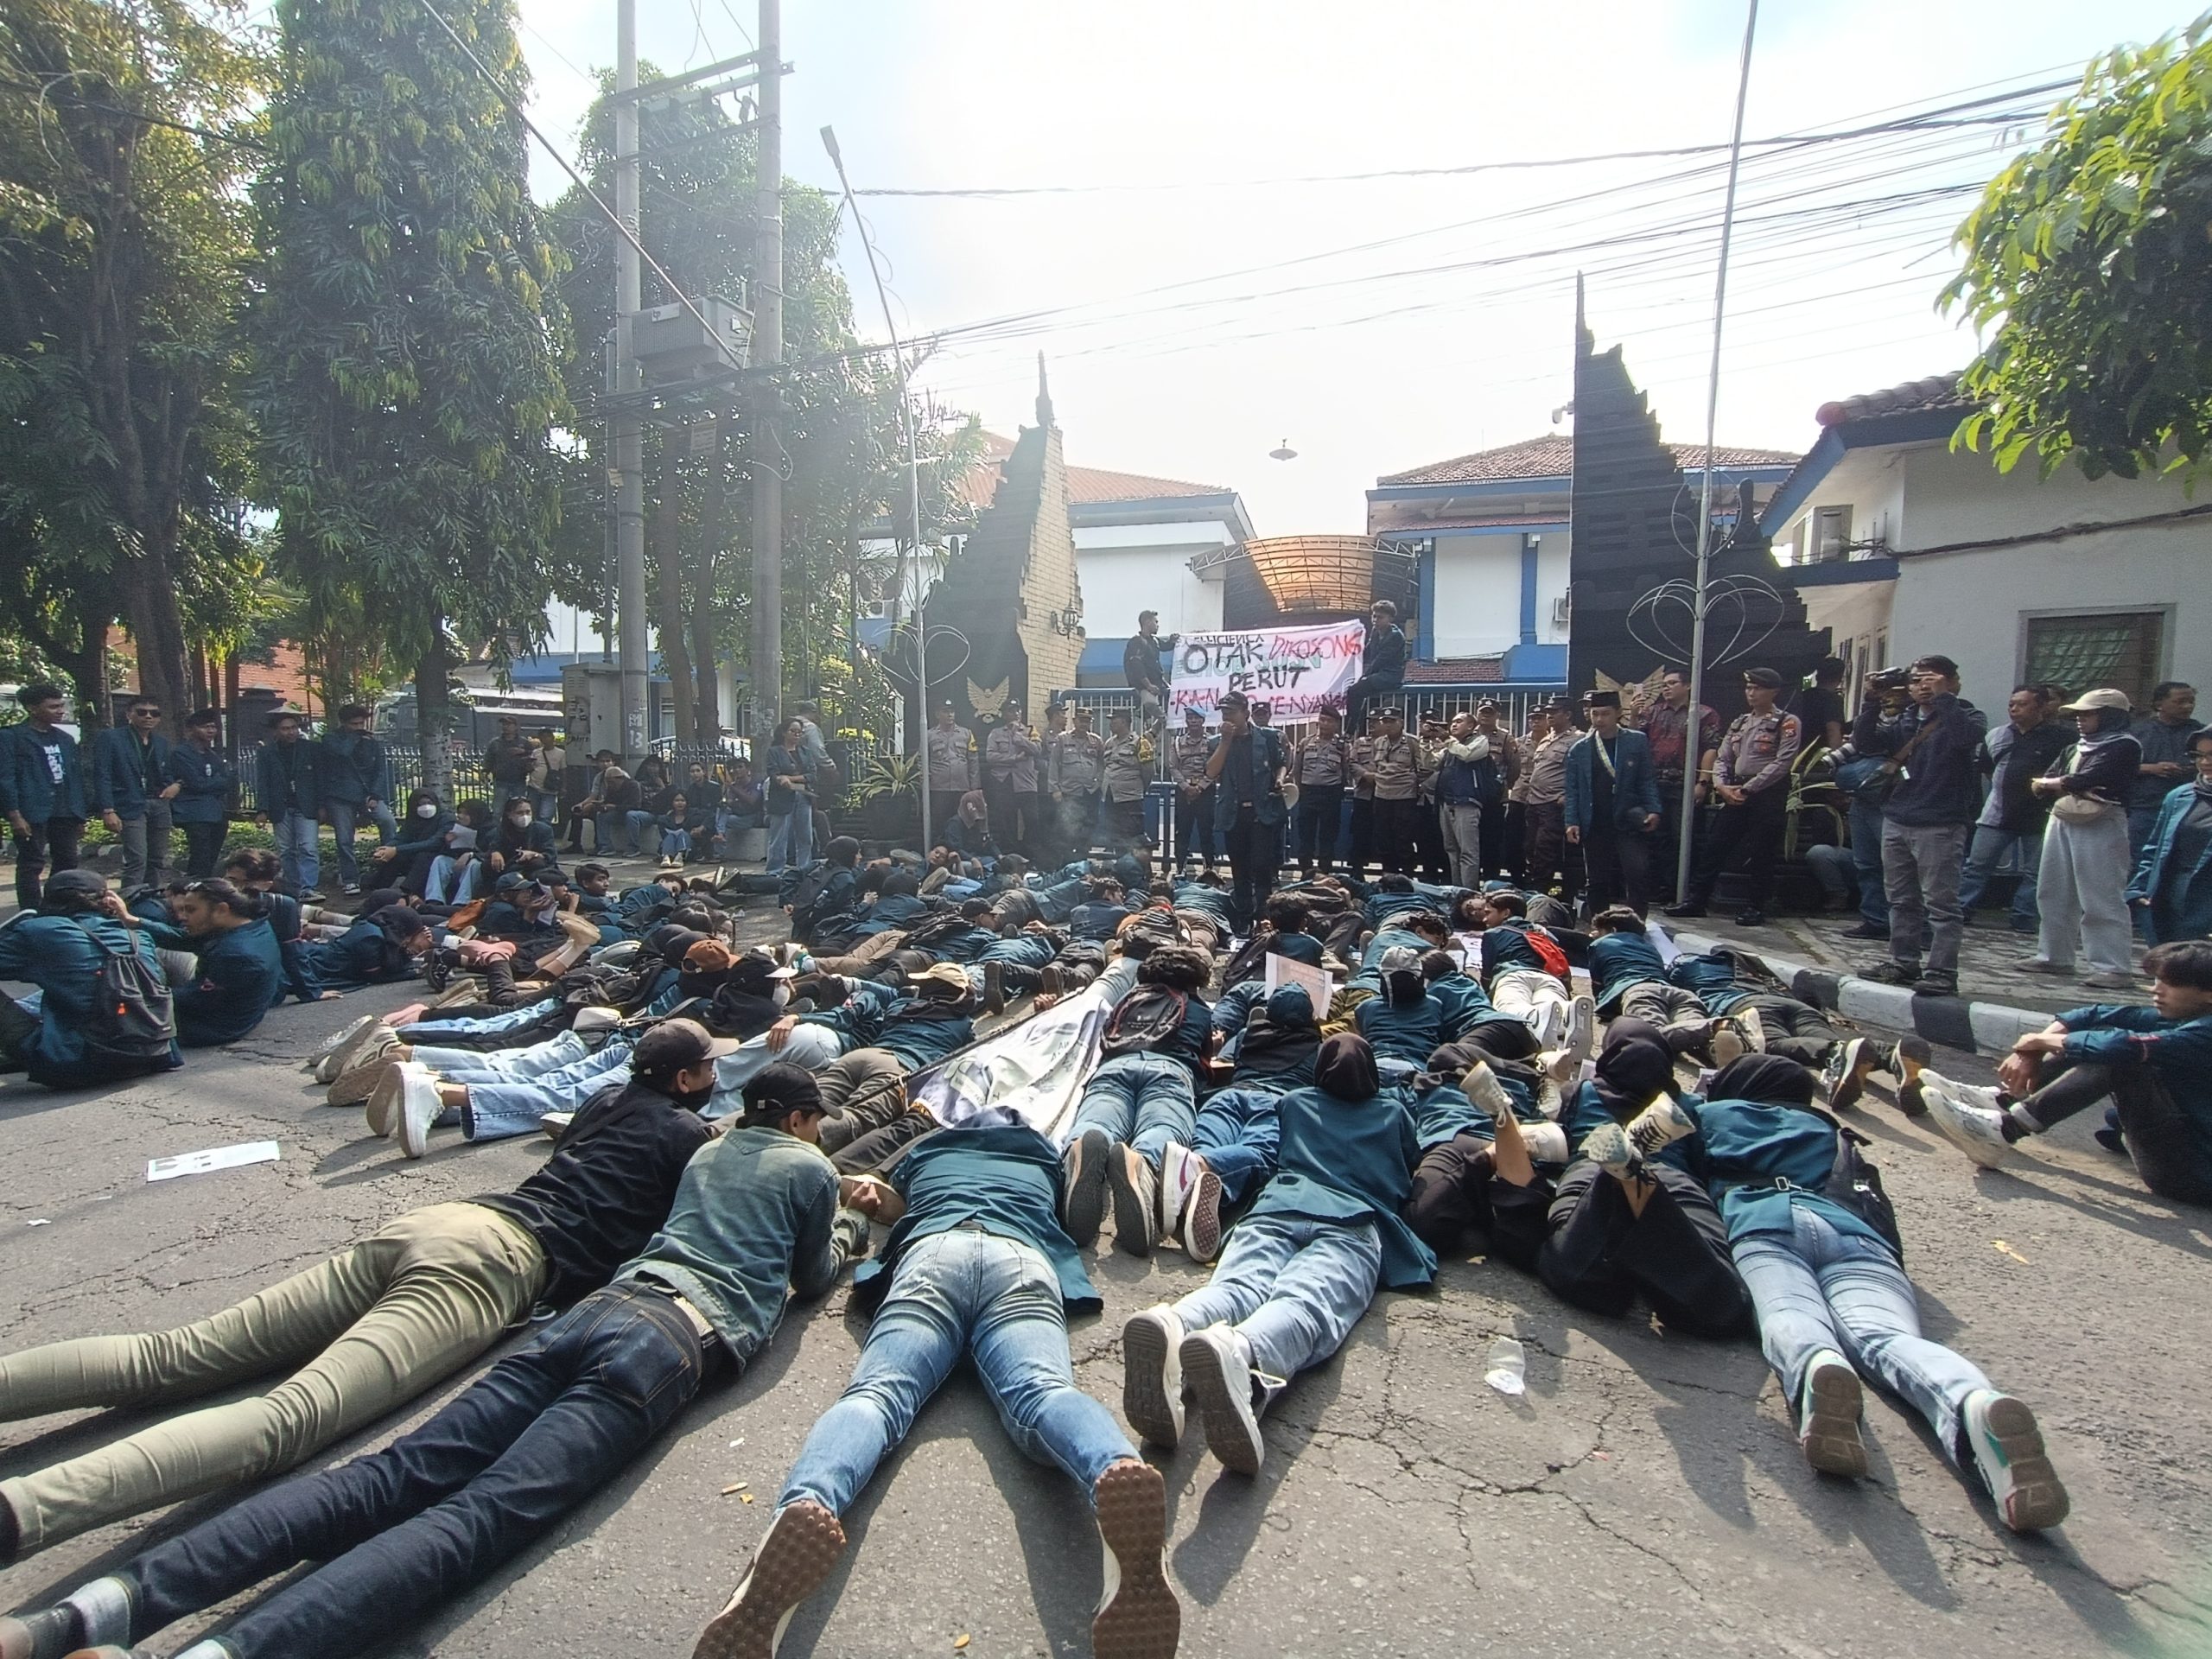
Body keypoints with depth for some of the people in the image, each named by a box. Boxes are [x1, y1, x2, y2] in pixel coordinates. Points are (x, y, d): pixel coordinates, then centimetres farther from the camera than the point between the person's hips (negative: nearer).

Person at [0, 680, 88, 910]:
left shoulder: (65, 739, 16)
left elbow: (78, 777, 18)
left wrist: (81, 814, 13)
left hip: (65, 813, 6)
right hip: (33, 814, -6)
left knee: (67, 865, 9)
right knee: (30, 866, -3)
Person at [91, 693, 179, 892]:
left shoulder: (161, 743, 18)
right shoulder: (110, 738, 0)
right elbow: (102, 777, -6)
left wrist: (175, 785, 1)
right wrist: (108, 811, -15)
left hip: (159, 805, 6)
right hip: (130, 806, -6)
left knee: (160, 861, 7)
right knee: (137, 860, -15)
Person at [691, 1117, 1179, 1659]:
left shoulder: (927, 1149, 43)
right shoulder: (1045, 1157, 44)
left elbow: (887, 1208, 59)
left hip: (931, 1253, 1)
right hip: (1024, 1260, 0)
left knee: (878, 1390, -22)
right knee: (1044, 1390, -28)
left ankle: (806, 1507, -58)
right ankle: (1117, 1473, -65)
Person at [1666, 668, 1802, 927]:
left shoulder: (1787, 723, -2)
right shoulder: (1739, 723, 17)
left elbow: (1781, 763, -11)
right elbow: (1722, 758, 15)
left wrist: (1747, 789, -15)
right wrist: (1721, 785, -4)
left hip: (1768, 795, -5)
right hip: (1735, 794, 6)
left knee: (1760, 854, 0)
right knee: (1714, 846, 3)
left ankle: (1754, 907, 10)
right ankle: (1696, 899, 8)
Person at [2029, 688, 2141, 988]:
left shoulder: (2125, 746, -4)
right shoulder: (2074, 748, 19)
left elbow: (2086, 780, -16)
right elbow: (2040, 785, 10)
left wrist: (2055, 783, 3)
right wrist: (2071, 786, -9)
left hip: (2101, 826, -8)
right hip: (2062, 821, 8)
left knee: (2101, 900, -10)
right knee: (2053, 894, 11)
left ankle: (2113, 969, -10)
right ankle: (2054, 956, 20)